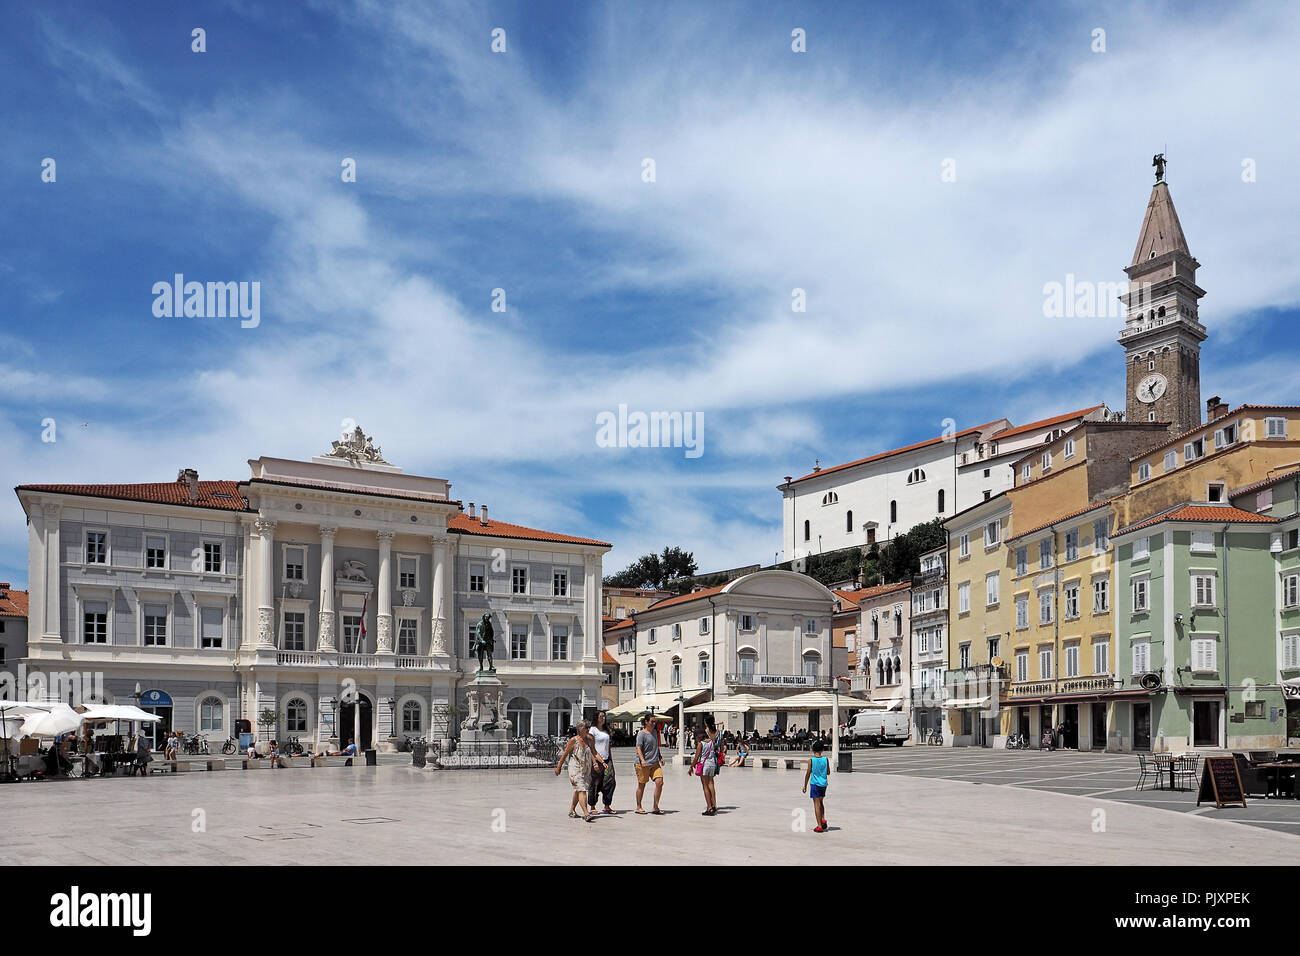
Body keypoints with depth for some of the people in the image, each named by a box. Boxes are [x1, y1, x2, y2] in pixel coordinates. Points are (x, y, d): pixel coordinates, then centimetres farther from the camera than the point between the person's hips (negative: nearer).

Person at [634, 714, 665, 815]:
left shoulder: (654, 732, 17)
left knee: (659, 782, -7)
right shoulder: (641, 734, -7)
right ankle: (638, 807, 18)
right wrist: (642, 760, -27)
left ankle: (655, 808, 1)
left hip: (654, 763, 7)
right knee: (642, 785, 3)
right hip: (643, 764, -7)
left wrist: (660, 757, 26)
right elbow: (638, 748, -15)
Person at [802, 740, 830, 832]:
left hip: (815, 784, -3)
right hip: (824, 783, 3)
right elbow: (828, 773, 5)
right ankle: (823, 820, 7)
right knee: (821, 802, 23)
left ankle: (819, 826, -2)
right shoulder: (826, 760, -2)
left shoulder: (811, 761, -8)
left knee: (817, 804, -1)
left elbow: (808, 774, -5)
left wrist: (805, 786, 4)